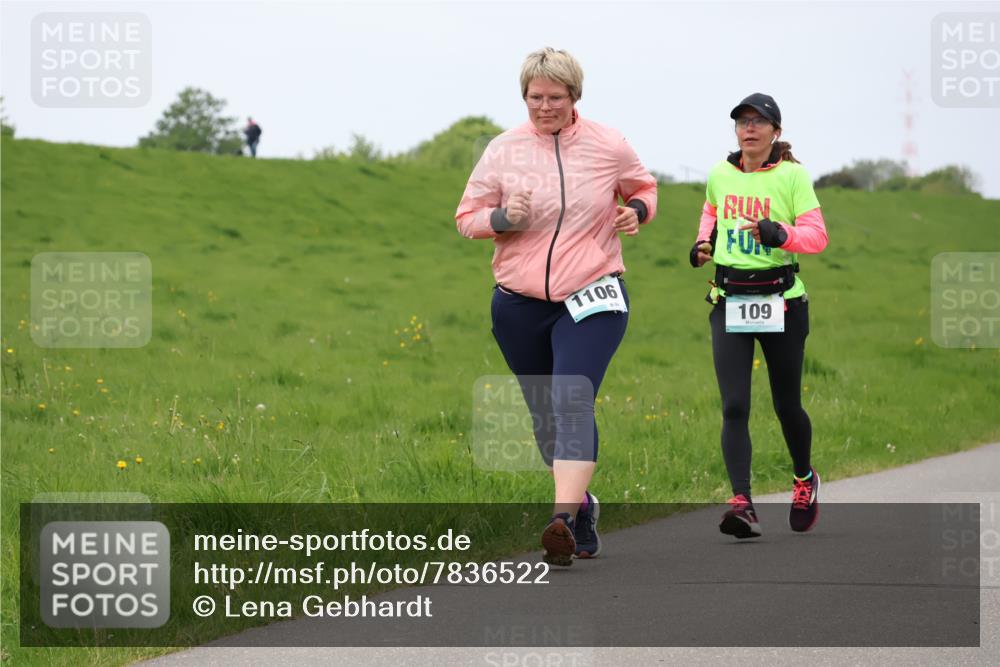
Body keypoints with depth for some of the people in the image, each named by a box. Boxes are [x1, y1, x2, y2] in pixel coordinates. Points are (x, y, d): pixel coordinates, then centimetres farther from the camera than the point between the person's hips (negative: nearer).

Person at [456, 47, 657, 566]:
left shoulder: (608, 146, -1)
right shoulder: (503, 151, 0)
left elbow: (643, 187, 19)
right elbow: (467, 216, 6)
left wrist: (637, 211, -4)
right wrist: (503, 218, -15)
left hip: (591, 299, -3)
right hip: (519, 304, 3)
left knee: (572, 400, -22)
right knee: (544, 412, 12)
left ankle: (564, 519, -32)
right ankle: (582, 502, 36)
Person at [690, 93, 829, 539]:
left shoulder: (792, 176, -5)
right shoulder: (719, 175, 8)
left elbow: (816, 234, -12)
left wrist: (778, 233, -30)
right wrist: (703, 243, 11)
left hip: (781, 302, -2)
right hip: (728, 304, 2)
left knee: (787, 405, 10)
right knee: (734, 408, -12)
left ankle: (805, 480, 38)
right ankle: (742, 504, -18)